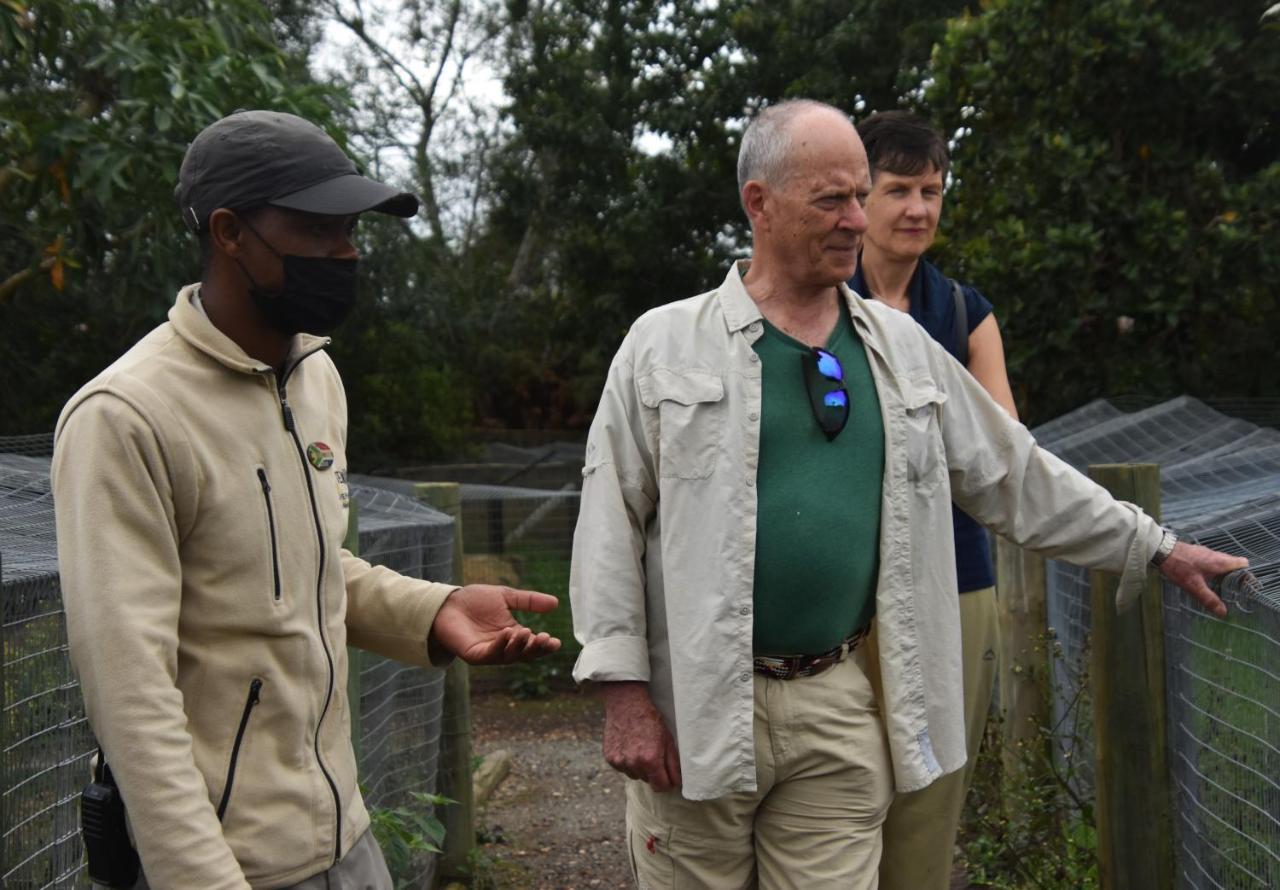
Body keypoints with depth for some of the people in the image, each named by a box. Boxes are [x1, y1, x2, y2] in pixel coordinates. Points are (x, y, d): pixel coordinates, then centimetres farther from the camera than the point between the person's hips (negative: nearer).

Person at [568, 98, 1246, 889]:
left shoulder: (903, 347, 10)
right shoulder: (665, 344, -2)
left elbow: (1016, 475, 18)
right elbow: (611, 523, -3)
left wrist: (1157, 548, 20)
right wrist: (623, 690, -9)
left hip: (842, 708, 3)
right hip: (696, 706, -2)